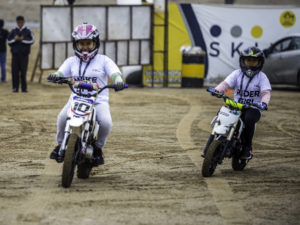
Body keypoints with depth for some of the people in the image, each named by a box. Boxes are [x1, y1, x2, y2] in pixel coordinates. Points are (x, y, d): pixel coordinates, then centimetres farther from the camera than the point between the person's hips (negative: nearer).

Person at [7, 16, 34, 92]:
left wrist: (22, 39, -14)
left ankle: (24, 88, 1)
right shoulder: (13, 31, 10)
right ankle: (15, 87, 2)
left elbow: (32, 40, -5)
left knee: (23, 71, -4)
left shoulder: (27, 31, 4)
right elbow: (8, 41, 8)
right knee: (15, 71, -3)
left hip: (24, 54, -2)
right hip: (15, 53, 2)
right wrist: (15, 39, -10)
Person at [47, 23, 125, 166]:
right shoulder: (72, 61, 15)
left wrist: (118, 81, -31)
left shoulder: (103, 60, 7)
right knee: (62, 117, -30)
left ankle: (98, 147, -1)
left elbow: (115, 73, -6)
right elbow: (61, 73, 3)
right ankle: (61, 144, -3)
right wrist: (54, 76, -22)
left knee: (106, 122, -32)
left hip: (99, 100, -1)